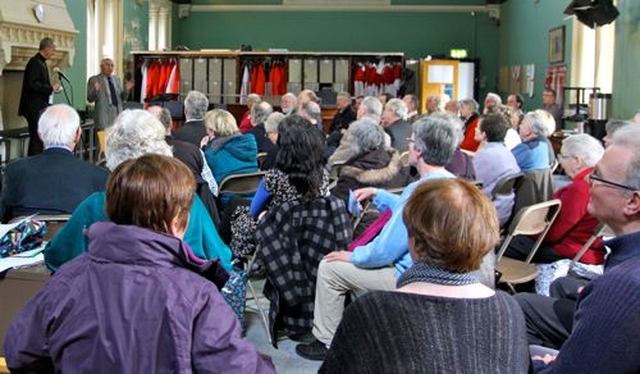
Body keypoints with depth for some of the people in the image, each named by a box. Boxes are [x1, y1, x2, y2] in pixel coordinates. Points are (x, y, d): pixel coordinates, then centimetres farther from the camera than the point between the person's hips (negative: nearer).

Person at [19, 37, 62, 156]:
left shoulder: (41, 62, 16)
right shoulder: (34, 62, -14)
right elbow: (33, 85, -23)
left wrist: (52, 88, 7)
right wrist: (51, 88, -15)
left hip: (40, 107, 10)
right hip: (35, 108, -10)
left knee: (38, 140, 12)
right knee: (37, 139, -9)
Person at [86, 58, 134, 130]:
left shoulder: (117, 79, 16)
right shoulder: (94, 80, 2)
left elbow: (122, 98, 16)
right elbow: (90, 99, -3)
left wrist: (126, 89, -2)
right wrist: (95, 90, -22)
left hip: (118, 114, 5)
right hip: (103, 116, -5)